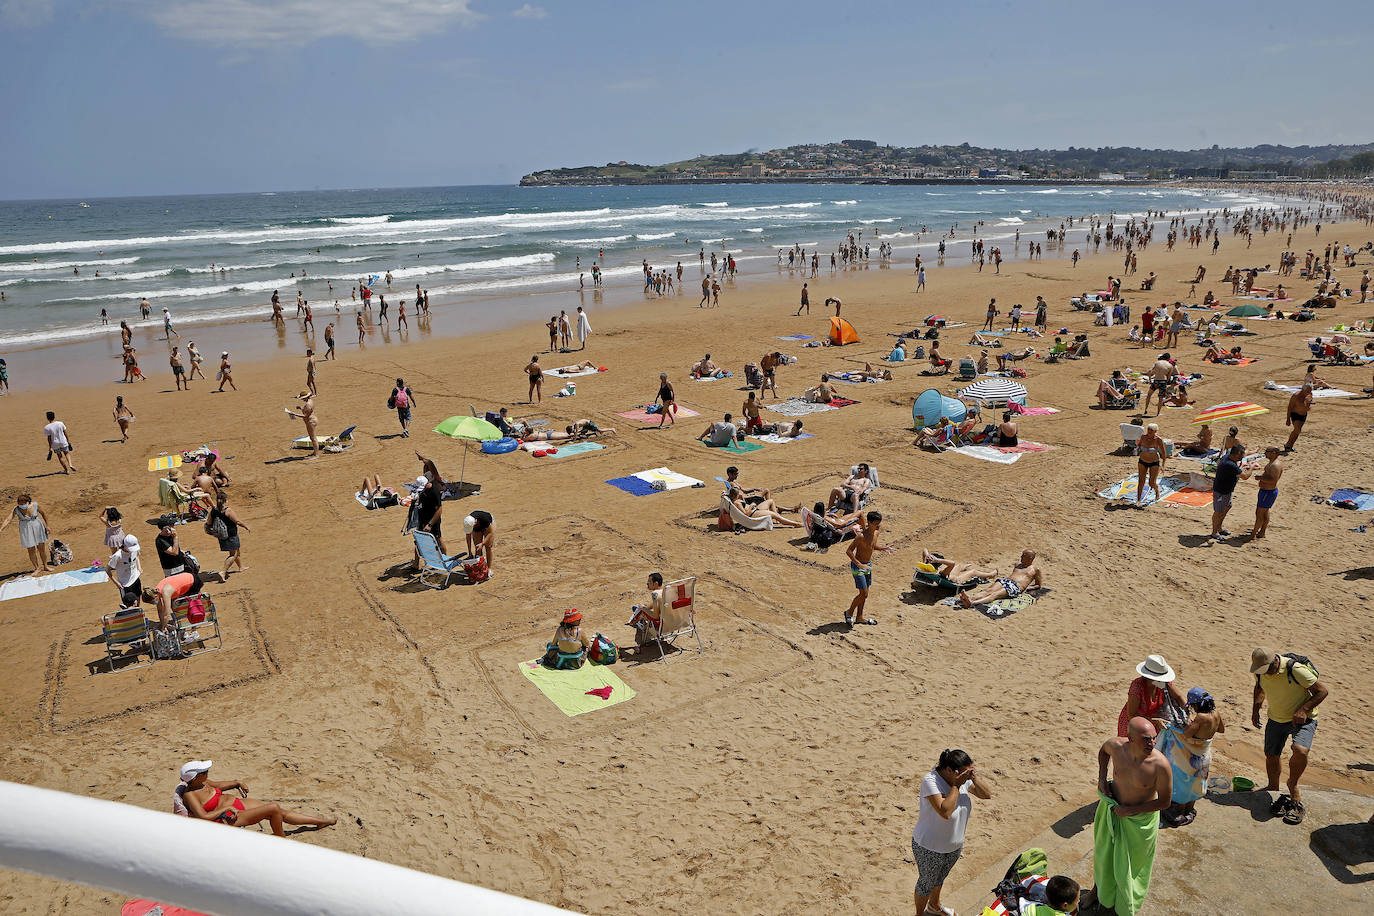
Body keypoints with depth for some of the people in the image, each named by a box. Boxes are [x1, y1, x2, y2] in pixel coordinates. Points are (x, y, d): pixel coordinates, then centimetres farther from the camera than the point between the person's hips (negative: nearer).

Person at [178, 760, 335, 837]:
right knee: (274, 808, -20)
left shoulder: (202, 782, 3)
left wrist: (236, 783, 13)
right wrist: (226, 808, -21)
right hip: (230, 819, -9)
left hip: (237, 803, 9)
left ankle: (321, 821, 17)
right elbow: (204, 817, -30)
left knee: (282, 812, 5)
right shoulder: (189, 795, -21)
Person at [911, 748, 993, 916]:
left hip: (954, 845, 7)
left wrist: (975, 778, -22)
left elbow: (987, 795, -4)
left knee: (940, 877, 31)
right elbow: (945, 811, -41)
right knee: (926, 883, 17)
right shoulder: (931, 781, -32)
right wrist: (956, 785, -37)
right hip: (929, 848, -6)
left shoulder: (964, 778, -12)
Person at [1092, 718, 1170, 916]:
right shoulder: (1116, 745, -22)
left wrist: (1129, 811, -20)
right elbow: (1103, 751, 5)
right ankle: (1106, 894, 55)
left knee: (1131, 863, 18)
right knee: (1105, 854, 25)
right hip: (1112, 809, 3)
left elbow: (1164, 802, -19)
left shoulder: (1160, 765, -31)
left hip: (1140, 819, -3)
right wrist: (1102, 778, -5)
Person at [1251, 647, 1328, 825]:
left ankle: (1292, 786, -5)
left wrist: (1303, 710, -26)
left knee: (1300, 750, -30)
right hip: (1276, 720, 5)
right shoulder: (1260, 671, -8)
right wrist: (1255, 709, 8)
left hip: (1302, 719, -5)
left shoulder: (1295, 670, -28)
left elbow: (1323, 691, -18)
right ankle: (1273, 788, 38)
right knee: (1271, 756, 10)